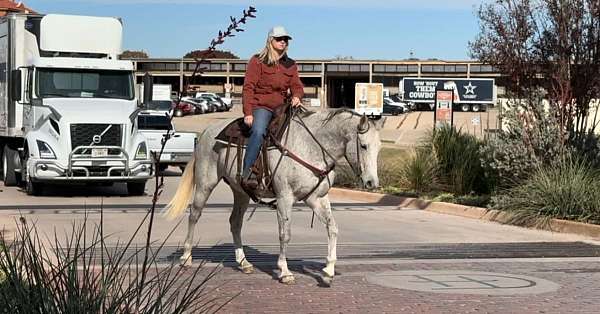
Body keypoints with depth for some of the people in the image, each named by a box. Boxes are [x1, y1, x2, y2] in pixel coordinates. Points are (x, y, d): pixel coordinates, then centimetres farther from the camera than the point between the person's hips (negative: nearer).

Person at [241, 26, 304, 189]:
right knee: (258, 131, -33)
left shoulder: (290, 65, 16)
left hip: (281, 107, 6)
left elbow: (296, 85, 13)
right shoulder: (257, 61, 1)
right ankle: (247, 173, -35)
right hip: (261, 106, -6)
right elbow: (248, 87, -5)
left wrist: (297, 96, -13)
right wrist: (248, 112, -15)